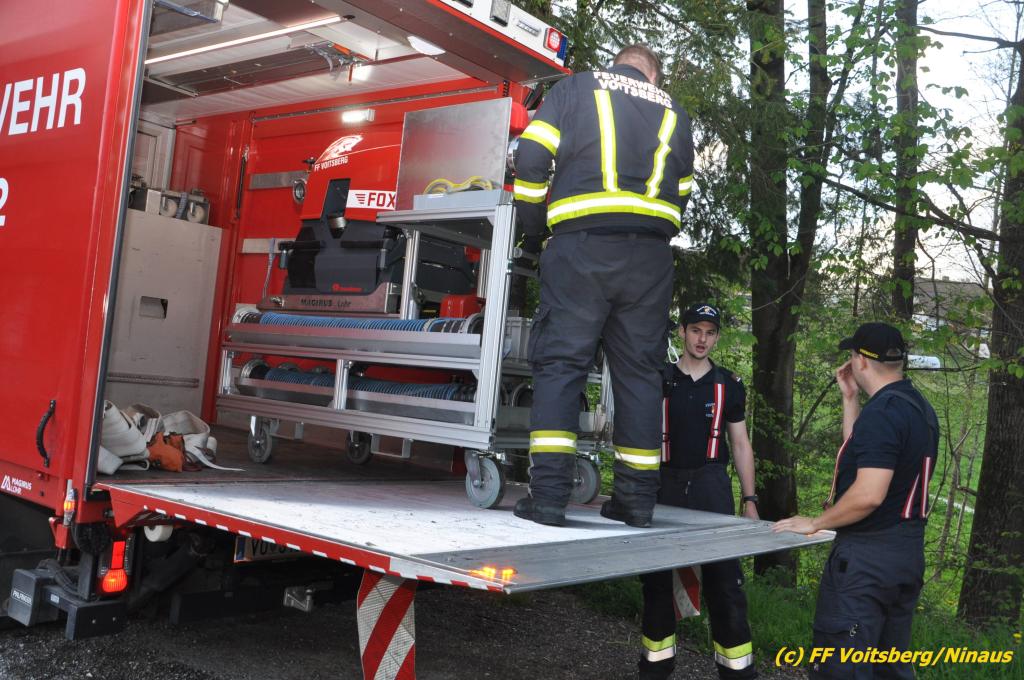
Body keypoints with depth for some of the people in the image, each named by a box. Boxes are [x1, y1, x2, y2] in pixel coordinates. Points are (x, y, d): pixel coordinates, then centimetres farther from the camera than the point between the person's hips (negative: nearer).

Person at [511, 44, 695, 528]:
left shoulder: (574, 89, 13)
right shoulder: (673, 113, 23)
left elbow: (530, 161, 2)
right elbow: (681, 193, 20)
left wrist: (532, 234, 10)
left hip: (581, 245, -3)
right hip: (651, 254, 3)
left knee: (560, 362, -3)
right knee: (639, 370, 8)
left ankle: (549, 492, -12)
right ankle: (637, 497, 10)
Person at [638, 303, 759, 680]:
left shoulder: (729, 385, 6)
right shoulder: (658, 380, 5)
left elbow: (740, 444, 10)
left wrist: (749, 500, 4)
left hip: (711, 484, -1)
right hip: (665, 483, 1)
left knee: (724, 579, -2)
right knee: (657, 576, 8)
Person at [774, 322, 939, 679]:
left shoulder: (882, 412, -21)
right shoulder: (920, 407, 10)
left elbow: (868, 495, -27)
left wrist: (815, 523, -14)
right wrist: (850, 397, 17)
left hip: (867, 554, -10)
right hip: (908, 552, 10)